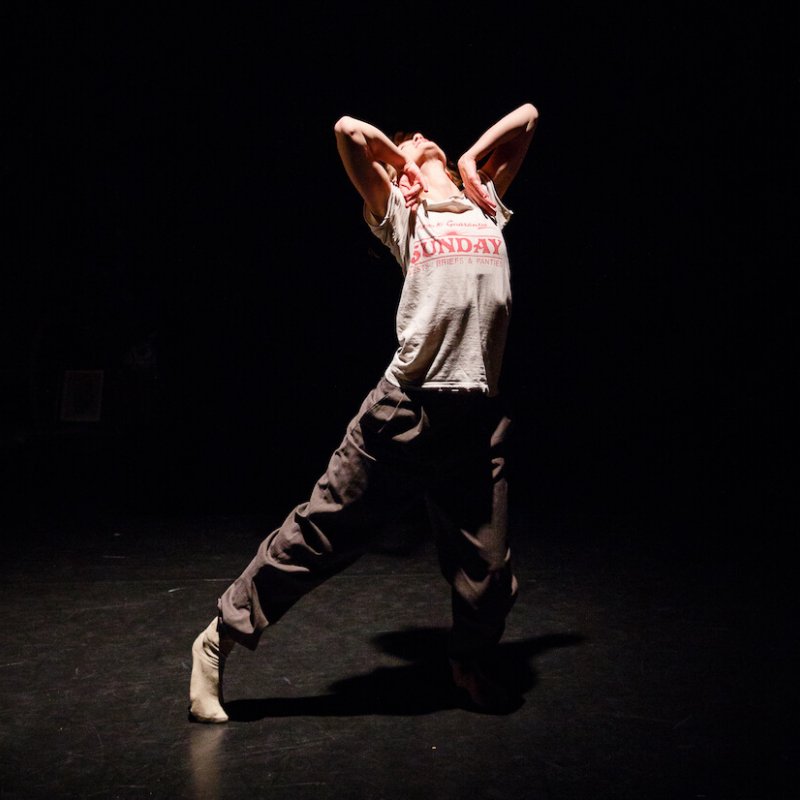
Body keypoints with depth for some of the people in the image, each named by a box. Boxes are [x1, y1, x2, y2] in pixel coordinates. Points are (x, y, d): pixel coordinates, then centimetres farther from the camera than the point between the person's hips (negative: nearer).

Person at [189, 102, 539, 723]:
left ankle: (471, 662, 35)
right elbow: (349, 130, 0)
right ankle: (222, 636, 17)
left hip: (479, 418, 3)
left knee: (488, 567, 6)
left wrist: (472, 160, 24)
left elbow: (527, 117, 32)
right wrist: (405, 165, 13)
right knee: (322, 532, 1)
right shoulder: (401, 215, 12)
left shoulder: (486, 205, 23)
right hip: (407, 408, -3)